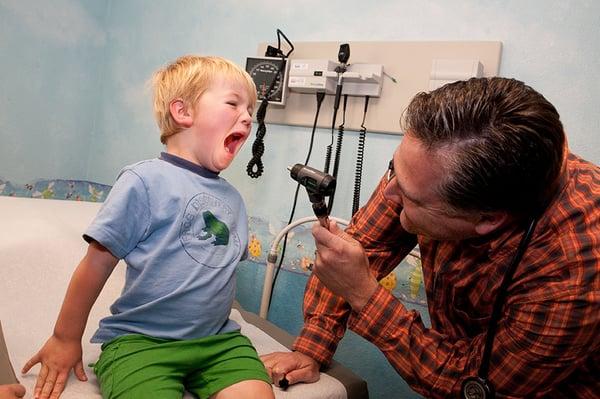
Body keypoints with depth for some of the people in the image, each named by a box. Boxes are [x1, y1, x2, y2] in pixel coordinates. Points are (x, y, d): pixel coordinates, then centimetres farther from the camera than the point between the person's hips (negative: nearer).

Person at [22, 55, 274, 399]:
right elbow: (97, 262, -6)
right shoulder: (146, 181, -11)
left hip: (218, 340, 5)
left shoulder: (233, 198, 10)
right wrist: (66, 339, 1)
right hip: (140, 340, -5)